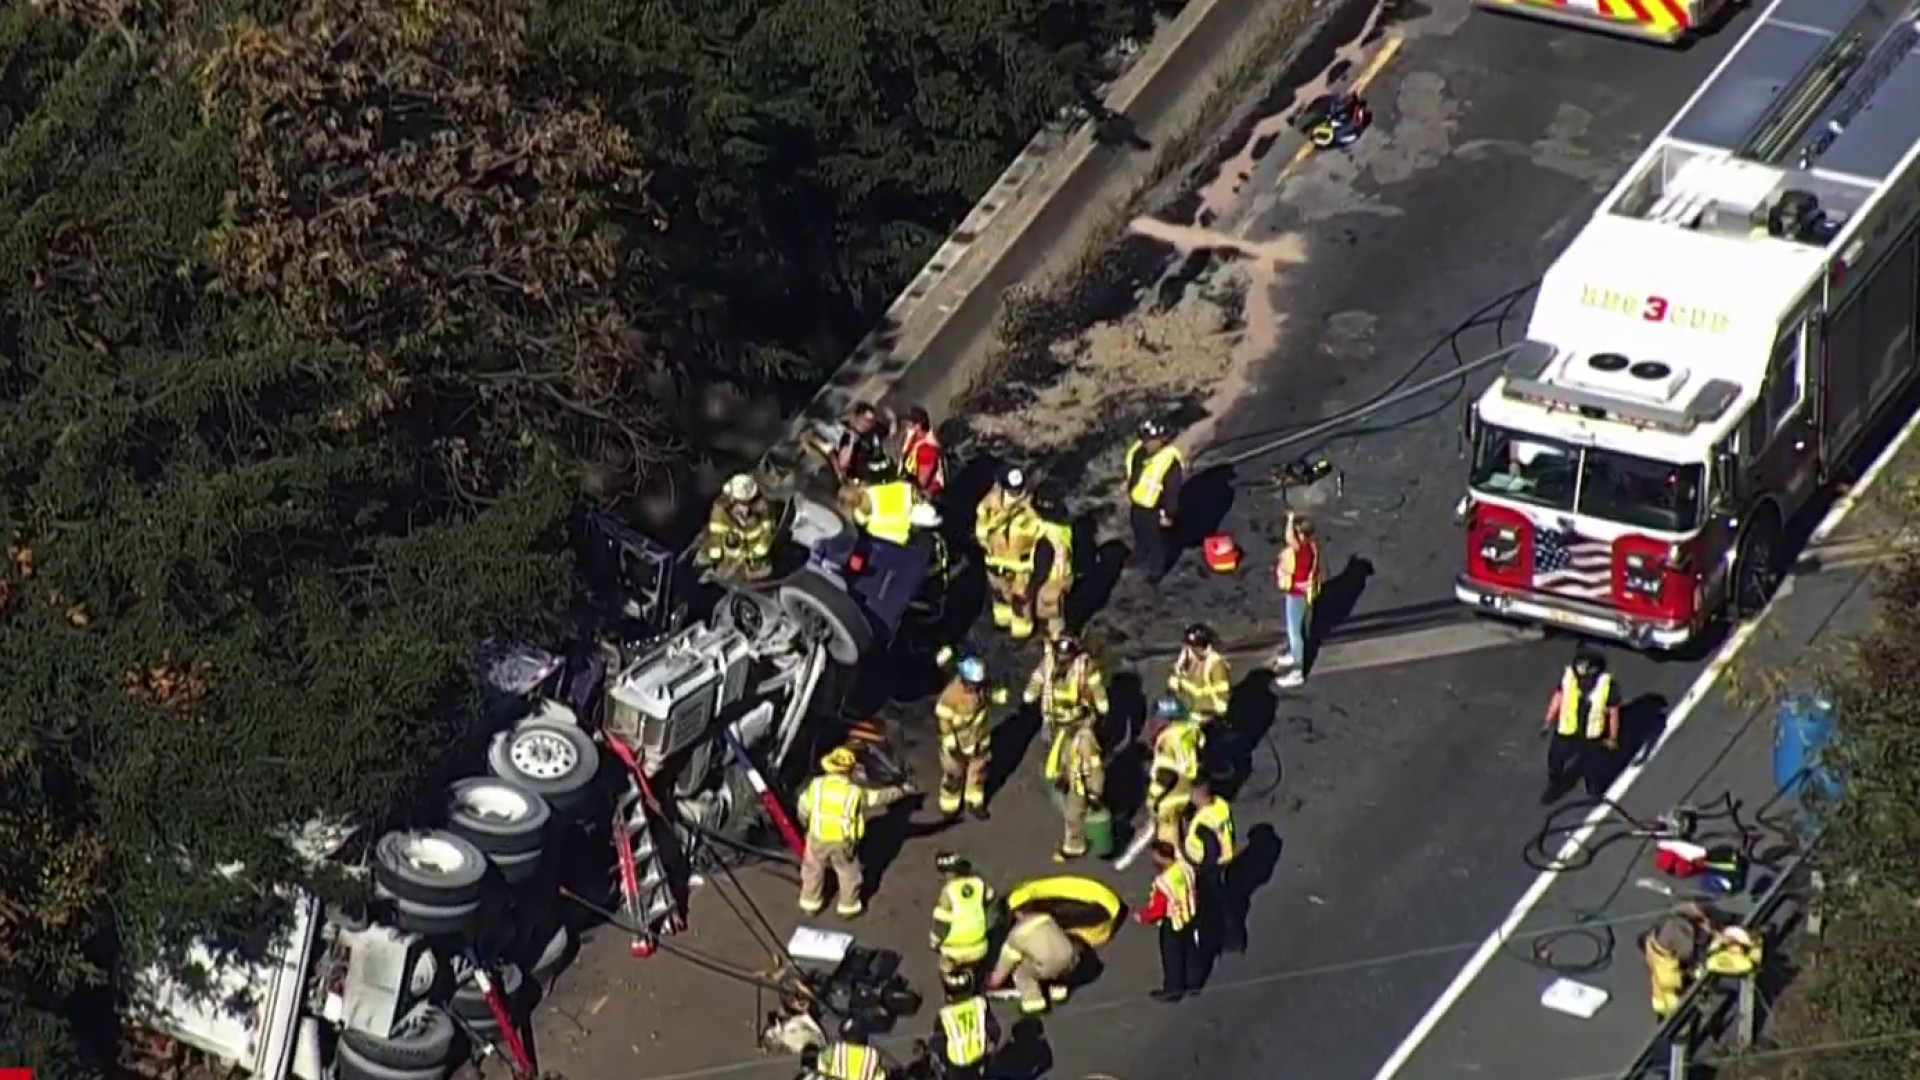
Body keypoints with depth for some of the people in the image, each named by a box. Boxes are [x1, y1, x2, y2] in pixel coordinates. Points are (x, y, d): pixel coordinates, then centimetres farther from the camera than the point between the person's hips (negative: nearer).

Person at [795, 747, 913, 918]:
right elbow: (879, 796, -3)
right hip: (842, 842, -2)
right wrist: (902, 790, 12)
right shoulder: (854, 792, -16)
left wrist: (807, 824, 20)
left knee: (813, 871, 23)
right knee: (848, 873, 21)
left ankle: (810, 904, 35)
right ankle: (848, 906, 35)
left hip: (817, 839, 2)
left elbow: (803, 809, -1)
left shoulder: (816, 785, -12)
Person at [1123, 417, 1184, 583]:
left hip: (1155, 510, -7)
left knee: (1156, 540, 15)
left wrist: (1168, 514, -16)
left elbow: (1173, 491, -23)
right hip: (1137, 504, 7)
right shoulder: (1138, 451, -11)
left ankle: (1156, 570, 38)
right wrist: (1129, 496, 17)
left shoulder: (1170, 461, -32)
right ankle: (1140, 558, 58)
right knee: (1140, 534, 31)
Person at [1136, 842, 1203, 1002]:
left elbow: (1156, 909, -24)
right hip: (1189, 917, 7)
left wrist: (1142, 917, -7)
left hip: (1172, 923, -7)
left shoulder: (1163, 881, -33)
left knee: (1172, 956, 11)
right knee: (1190, 952, 21)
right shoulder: (1185, 868, -11)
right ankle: (1193, 983, 36)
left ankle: (1173, 989, 23)